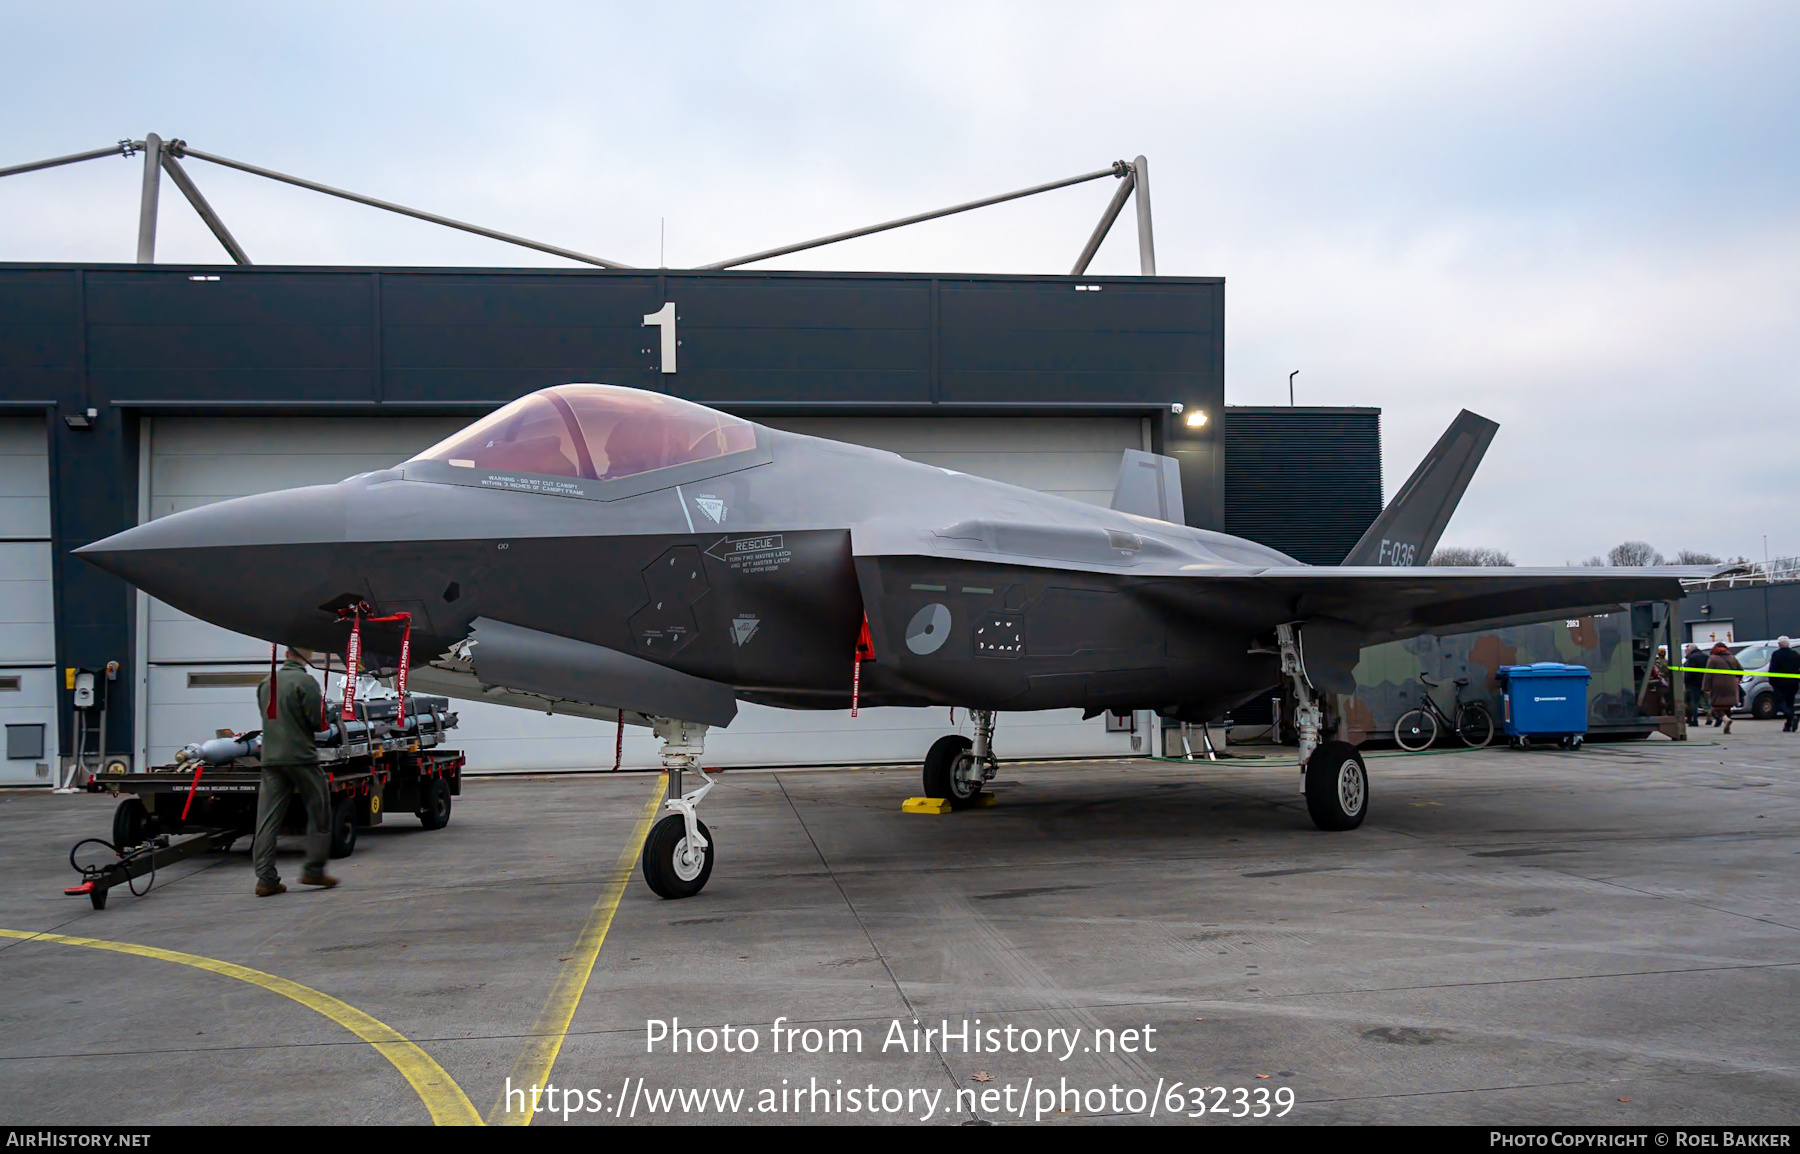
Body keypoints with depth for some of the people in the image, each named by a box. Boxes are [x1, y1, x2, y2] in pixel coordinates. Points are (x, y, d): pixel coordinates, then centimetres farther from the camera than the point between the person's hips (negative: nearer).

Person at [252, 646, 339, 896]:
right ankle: (313, 870, 9)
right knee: (319, 813, 9)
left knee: (267, 819, 4)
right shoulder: (306, 682, -11)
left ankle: (266, 878, 1)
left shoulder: (266, 682, 10)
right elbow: (318, 722, -13)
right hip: (301, 757, -6)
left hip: (270, 758, 6)